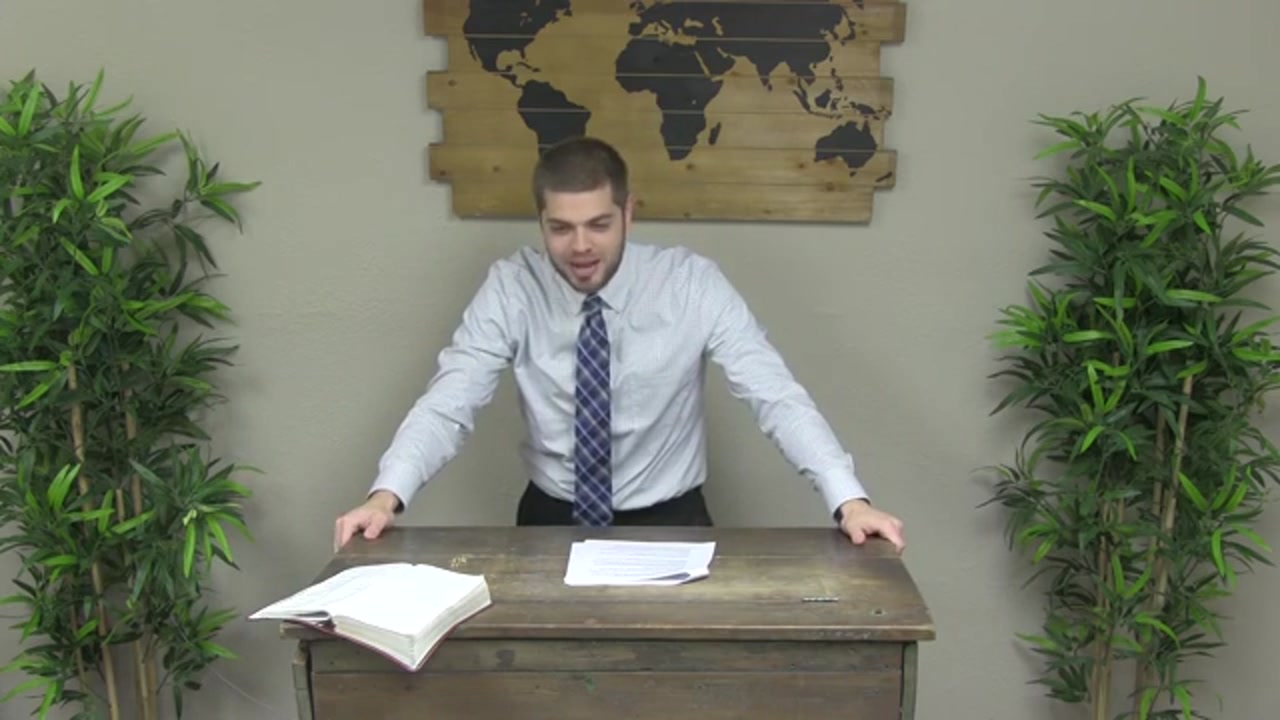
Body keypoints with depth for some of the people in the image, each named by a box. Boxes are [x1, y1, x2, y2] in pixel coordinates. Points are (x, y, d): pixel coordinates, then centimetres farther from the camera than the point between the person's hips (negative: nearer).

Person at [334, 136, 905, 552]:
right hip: (551, 520, 1)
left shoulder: (693, 283, -13)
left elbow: (777, 397, -17)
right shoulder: (511, 288, -10)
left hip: (669, 521, -1)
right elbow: (449, 402, -16)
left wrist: (849, 500, -30)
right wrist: (386, 495, -34)